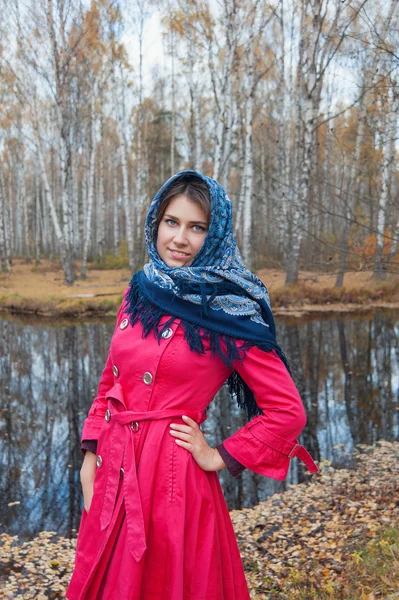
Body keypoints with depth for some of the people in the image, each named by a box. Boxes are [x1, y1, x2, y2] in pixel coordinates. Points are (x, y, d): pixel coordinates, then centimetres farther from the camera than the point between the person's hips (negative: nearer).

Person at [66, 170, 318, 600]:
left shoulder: (228, 313, -13)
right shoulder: (139, 293, 4)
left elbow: (288, 411, -13)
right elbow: (110, 384, 11)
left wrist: (220, 458, -9)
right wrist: (91, 457, 5)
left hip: (174, 478, -5)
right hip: (113, 474, 6)